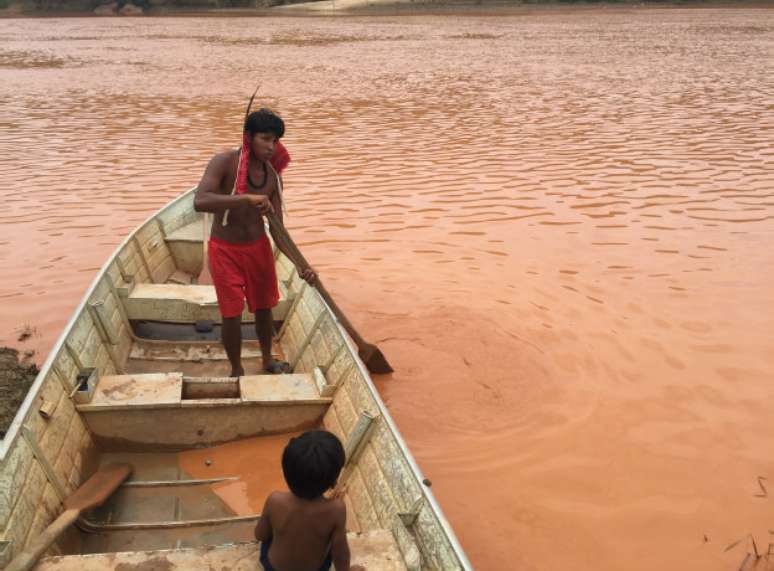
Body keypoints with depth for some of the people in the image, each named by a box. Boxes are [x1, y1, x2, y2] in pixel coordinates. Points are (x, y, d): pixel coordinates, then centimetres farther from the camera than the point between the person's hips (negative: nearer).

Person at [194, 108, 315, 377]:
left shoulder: (273, 176, -6)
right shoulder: (224, 162, -21)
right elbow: (200, 202, -37)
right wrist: (246, 198, -46)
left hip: (258, 247, 4)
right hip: (225, 251, -4)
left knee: (263, 309, 17)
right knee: (232, 316, 0)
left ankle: (268, 360, 41)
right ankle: (237, 370, 23)